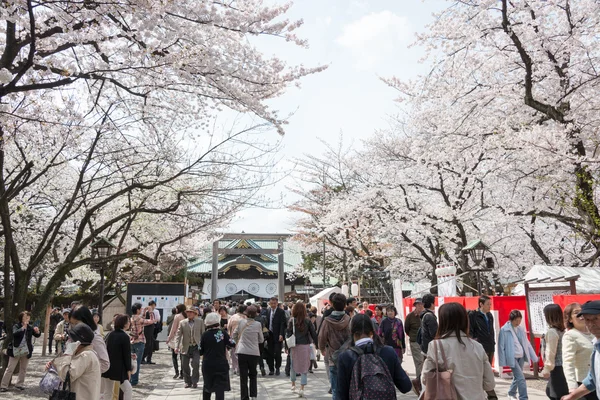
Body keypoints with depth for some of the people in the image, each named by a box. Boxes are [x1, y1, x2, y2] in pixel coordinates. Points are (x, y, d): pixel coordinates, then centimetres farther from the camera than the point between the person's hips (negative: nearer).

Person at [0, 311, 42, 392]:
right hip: (16, 350, -4)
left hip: (26, 351, 4)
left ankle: (20, 384, 23)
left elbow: (37, 335, 0)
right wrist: (23, 327, -35)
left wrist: (37, 331, -22)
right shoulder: (16, 326, -7)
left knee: (23, 369, 11)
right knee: (10, 369, 1)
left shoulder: (30, 327, 2)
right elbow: (15, 333, -26)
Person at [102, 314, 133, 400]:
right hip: (118, 368, -8)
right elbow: (127, 354, -13)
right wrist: (128, 369, -6)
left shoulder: (110, 335, 7)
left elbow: (106, 350, 13)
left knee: (107, 392, 14)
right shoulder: (125, 336, -15)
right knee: (128, 390, 1)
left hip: (107, 366, 8)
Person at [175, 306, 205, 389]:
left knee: (196, 364, -11)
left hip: (196, 347, -2)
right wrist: (176, 346, -13)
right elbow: (178, 335, -1)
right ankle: (188, 382, 25)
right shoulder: (182, 322, 5)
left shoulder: (200, 321, 3)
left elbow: (203, 334, 3)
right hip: (186, 348, 2)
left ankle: (194, 382, 6)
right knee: (185, 366, 7)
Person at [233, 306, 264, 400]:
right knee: (253, 375, 19)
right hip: (254, 352, 0)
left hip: (242, 352, 0)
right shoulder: (258, 324, -5)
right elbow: (261, 340, 5)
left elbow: (234, 335, 7)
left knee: (243, 376, 6)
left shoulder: (241, 321, -4)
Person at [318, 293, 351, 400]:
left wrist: (323, 350, 21)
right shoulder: (349, 321, -8)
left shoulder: (327, 321, -8)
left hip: (333, 360, -1)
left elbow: (321, 338, 0)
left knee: (335, 390, 7)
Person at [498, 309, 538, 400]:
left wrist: (534, 357, 9)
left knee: (517, 376, 17)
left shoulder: (521, 329, 6)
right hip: (512, 357, -6)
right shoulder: (504, 330, -12)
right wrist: (503, 361, -12)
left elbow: (527, 344, 12)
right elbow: (501, 346, -10)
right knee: (521, 378, -12)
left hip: (521, 357, 6)